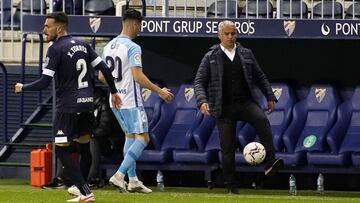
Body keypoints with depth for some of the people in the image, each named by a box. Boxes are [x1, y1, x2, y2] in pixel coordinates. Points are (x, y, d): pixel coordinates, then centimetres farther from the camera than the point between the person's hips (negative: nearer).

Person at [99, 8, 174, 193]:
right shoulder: (132, 47, -16)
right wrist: (160, 91, -14)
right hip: (131, 102, -8)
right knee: (142, 138, -2)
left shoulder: (108, 46, 9)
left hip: (115, 101, 8)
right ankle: (119, 175, -15)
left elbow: (101, 75, 15)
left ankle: (133, 180, 15)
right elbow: (138, 76, -21)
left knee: (130, 136, 18)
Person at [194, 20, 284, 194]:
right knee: (227, 147, -2)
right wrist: (202, 101, -16)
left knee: (262, 120, -30)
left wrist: (270, 97, 13)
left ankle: (270, 162, -35)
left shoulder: (246, 54, 11)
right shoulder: (211, 57, 4)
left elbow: (260, 77, 19)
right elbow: (199, 82, 1)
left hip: (245, 102, 1)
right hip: (224, 107, -1)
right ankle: (231, 186, 9)